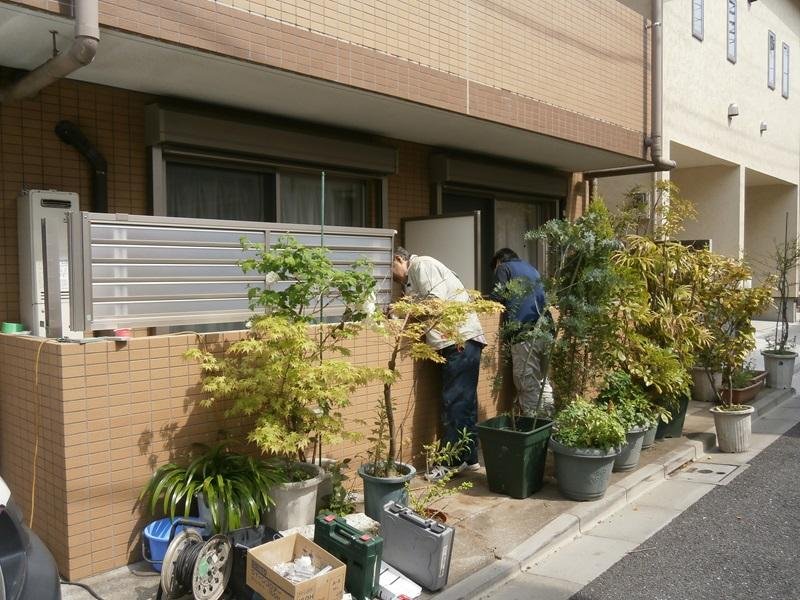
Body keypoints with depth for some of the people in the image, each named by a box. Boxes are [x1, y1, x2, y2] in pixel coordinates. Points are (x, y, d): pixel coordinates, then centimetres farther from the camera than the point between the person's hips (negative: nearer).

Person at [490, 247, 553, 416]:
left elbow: (496, 299, -3)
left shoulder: (503, 268, 7)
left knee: (528, 385, -5)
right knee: (541, 380, 17)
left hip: (523, 333, -7)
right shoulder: (531, 268, 28)